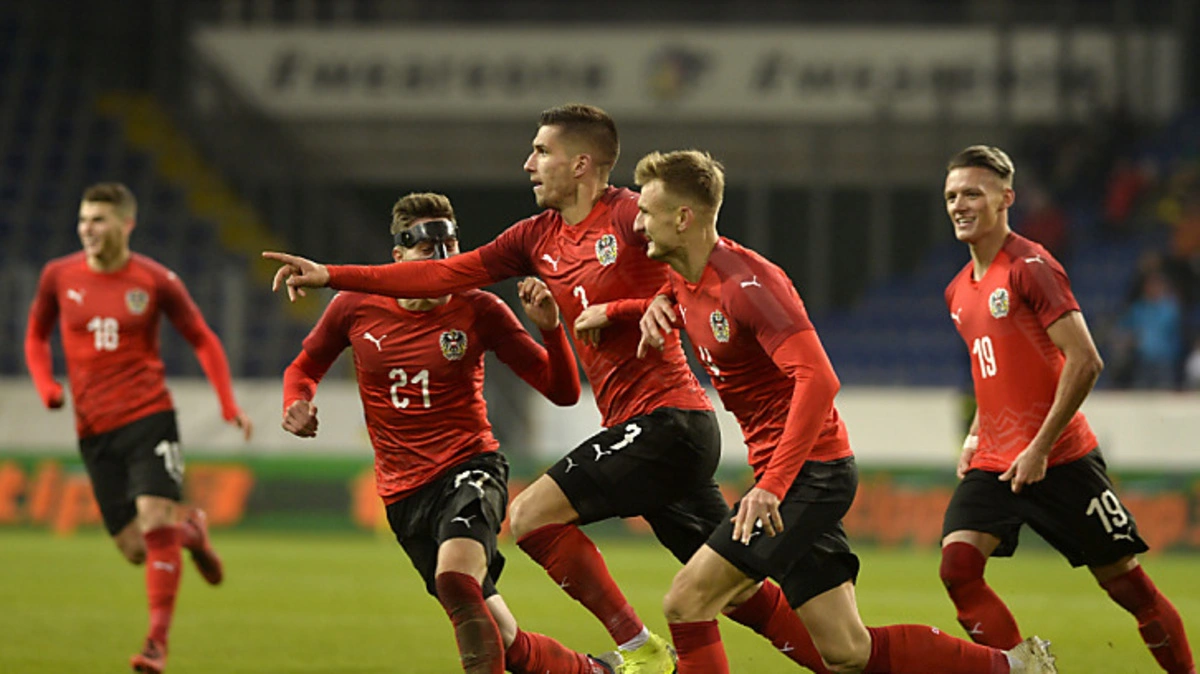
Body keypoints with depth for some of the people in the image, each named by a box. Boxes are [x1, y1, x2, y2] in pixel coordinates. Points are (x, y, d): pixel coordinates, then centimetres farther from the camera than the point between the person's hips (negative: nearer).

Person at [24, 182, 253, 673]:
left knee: (153, 519, -19)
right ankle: (189, 529, 35)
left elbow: (203, 341, 7)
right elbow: (36, 337, 18)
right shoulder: (59, 277, 3)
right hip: (94, 430, 3)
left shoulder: (155, 281, -3)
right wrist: (46, 387, -1)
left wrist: (229, 407, -2)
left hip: (149, 416, -3)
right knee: (135, 549, 0)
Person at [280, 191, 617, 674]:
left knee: (455, 579, -36)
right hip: (403, 494, 3)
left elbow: (563, 391, -3)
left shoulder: (478, 311, -5)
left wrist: (549, 328, -20)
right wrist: (296, 403, -4)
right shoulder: (356, 307, 0)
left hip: (470, 469, -3)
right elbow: (305, 367, 18)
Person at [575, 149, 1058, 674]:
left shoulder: (746, 282, -18)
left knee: (687, 602, -12)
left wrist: (773, 484, -34)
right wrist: (615, 311, 10)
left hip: (810, 471, -10)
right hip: (795, 478, 10)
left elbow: (818, 380, -27)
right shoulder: (686, 281, 9)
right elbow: (673, 300, 35)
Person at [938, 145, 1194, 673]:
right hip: (994, 462, 7)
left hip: (1058, 460, -7)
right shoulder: (959, 291, 13)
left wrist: (1040, 448, -19)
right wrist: (975, 438, 13)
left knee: (1125, 581, 0)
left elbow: (1085, 362, -18)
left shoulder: (1029, 267, -12)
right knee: (958, 568, -15)